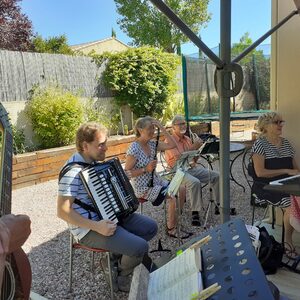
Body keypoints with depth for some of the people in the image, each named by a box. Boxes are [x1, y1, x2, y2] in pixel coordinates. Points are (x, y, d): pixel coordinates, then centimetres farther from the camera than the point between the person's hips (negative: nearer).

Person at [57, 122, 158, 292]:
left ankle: (116, 256, 18)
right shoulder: (73, 171, -23)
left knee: (151, 227, 7)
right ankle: (122, 279, 9)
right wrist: (96, 226, -28)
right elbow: (63, 211, -25)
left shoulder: (95, 161, 5)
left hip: (109, 216, 9)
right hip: (89, 229, -9)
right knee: (140, 247, -21)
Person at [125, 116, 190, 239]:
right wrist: (145, 169, -25)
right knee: (174, 196, -18)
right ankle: (171, 229, 3)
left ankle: (174, 222, 11)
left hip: (156, 181, 8)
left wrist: (162, 128, -5)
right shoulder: (134, 149, -19)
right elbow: (126, 173, -18)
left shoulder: (152, 144, 4)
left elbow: (171, 145, 0)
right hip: (143, 188, -8)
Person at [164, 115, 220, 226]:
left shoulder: (187, 139, 14)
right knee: (195, 182, -35)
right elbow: (178, 158, -22)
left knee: (215, 176, -3)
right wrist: (194, 147, -22)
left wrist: (198, 146, -3)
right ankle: (195, 213, -24)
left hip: (192, 168, 8)